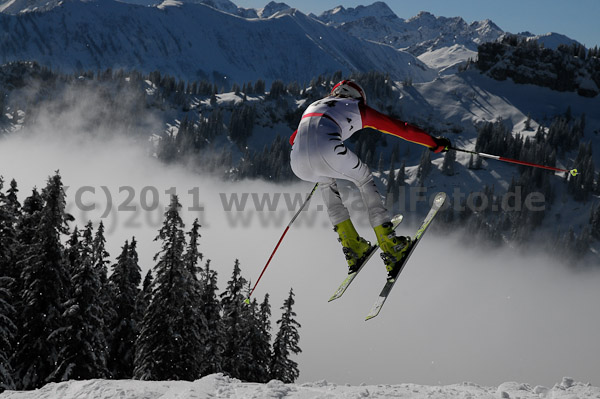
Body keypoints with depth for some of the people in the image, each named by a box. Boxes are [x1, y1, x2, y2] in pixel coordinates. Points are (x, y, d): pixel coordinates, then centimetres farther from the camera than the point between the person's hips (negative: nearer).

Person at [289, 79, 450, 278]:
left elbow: (293, 139, 47)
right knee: (364, 179, 26)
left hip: (299, 164, 4)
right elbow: (398, 127, 29)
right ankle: (389, 246, 20)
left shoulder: (313, 107, 37)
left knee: (326, 181, 37)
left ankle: (352, 246, 31)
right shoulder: (355, 107, 25)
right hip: (327, 152, -4)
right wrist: (434, 143, 39)